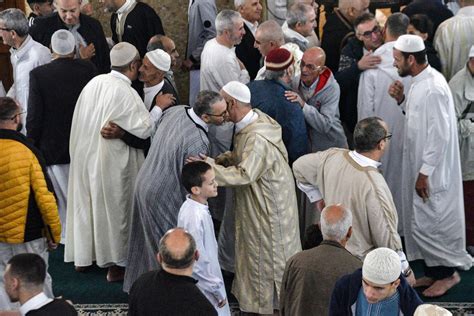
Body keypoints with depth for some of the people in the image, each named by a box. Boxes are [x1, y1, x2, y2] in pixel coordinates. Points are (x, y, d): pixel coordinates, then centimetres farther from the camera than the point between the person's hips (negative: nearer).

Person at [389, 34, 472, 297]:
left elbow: (439, 136, -24)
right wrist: (402, 100, 3)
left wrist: (425, 173, -22)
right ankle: (434, 272, 27)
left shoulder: (433, 88, -24)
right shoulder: (419, 81, 7)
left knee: (428, 223, -2)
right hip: (419, 164, 10)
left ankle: (448, 272, 12)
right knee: (420, 221, 16)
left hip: (432, 169, -10)